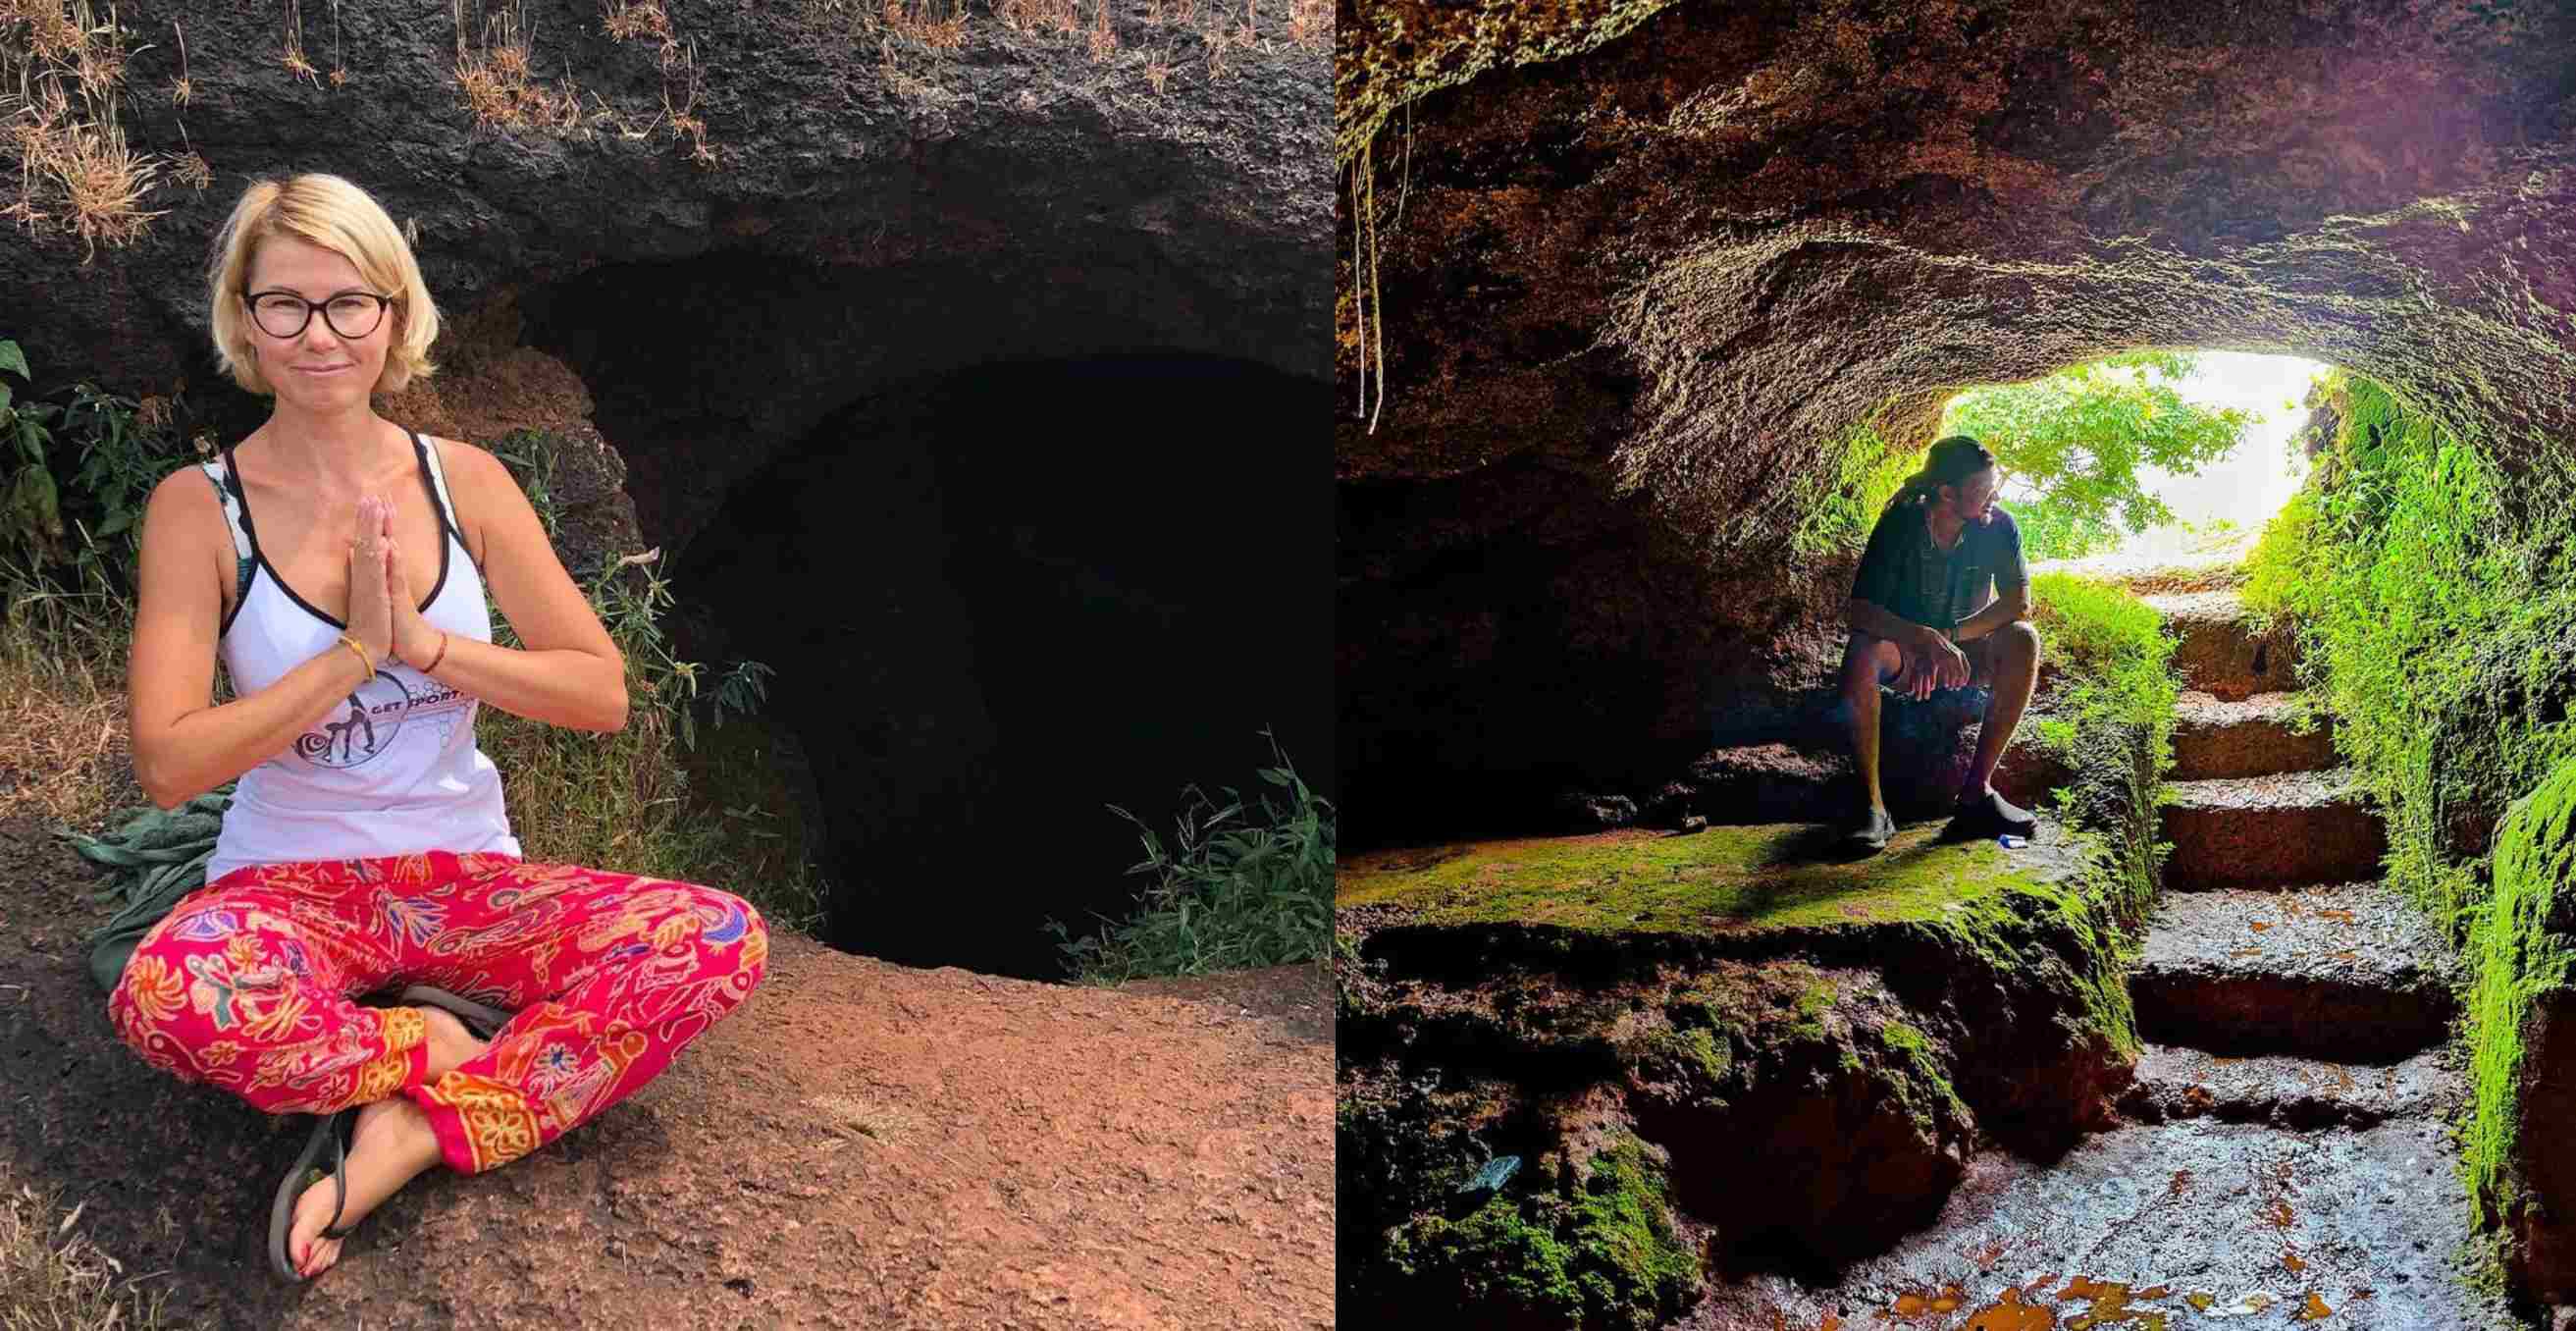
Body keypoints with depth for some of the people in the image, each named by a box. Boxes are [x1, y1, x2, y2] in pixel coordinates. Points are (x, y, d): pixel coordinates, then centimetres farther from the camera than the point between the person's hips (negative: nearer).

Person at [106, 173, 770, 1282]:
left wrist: (423, 642, -15)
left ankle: (410, 1139, -21)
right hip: (288, 884, -2)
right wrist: (353, 652, -18)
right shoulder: (198, 507, -6)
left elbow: (604, 693, -3)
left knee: (718, 940, -23)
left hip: (467, 878, 3)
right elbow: (168, 766, -13)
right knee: (163, 999, -37)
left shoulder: (464, 481, 1)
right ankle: (447, 1044, -12)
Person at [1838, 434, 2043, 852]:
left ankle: (1977, 791, -27)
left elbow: (2019, 603, -17)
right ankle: (1873, 805, -34)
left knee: (2022, 641, -29)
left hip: (1965, 655, 2)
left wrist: (1948, 636, -29)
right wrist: (1926, 640, -42)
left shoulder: (1998, 526, -13)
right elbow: (1859, 610, -25)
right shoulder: (1900, 525, -19)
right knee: (1861, 652, -36)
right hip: (1904, 650, -2)